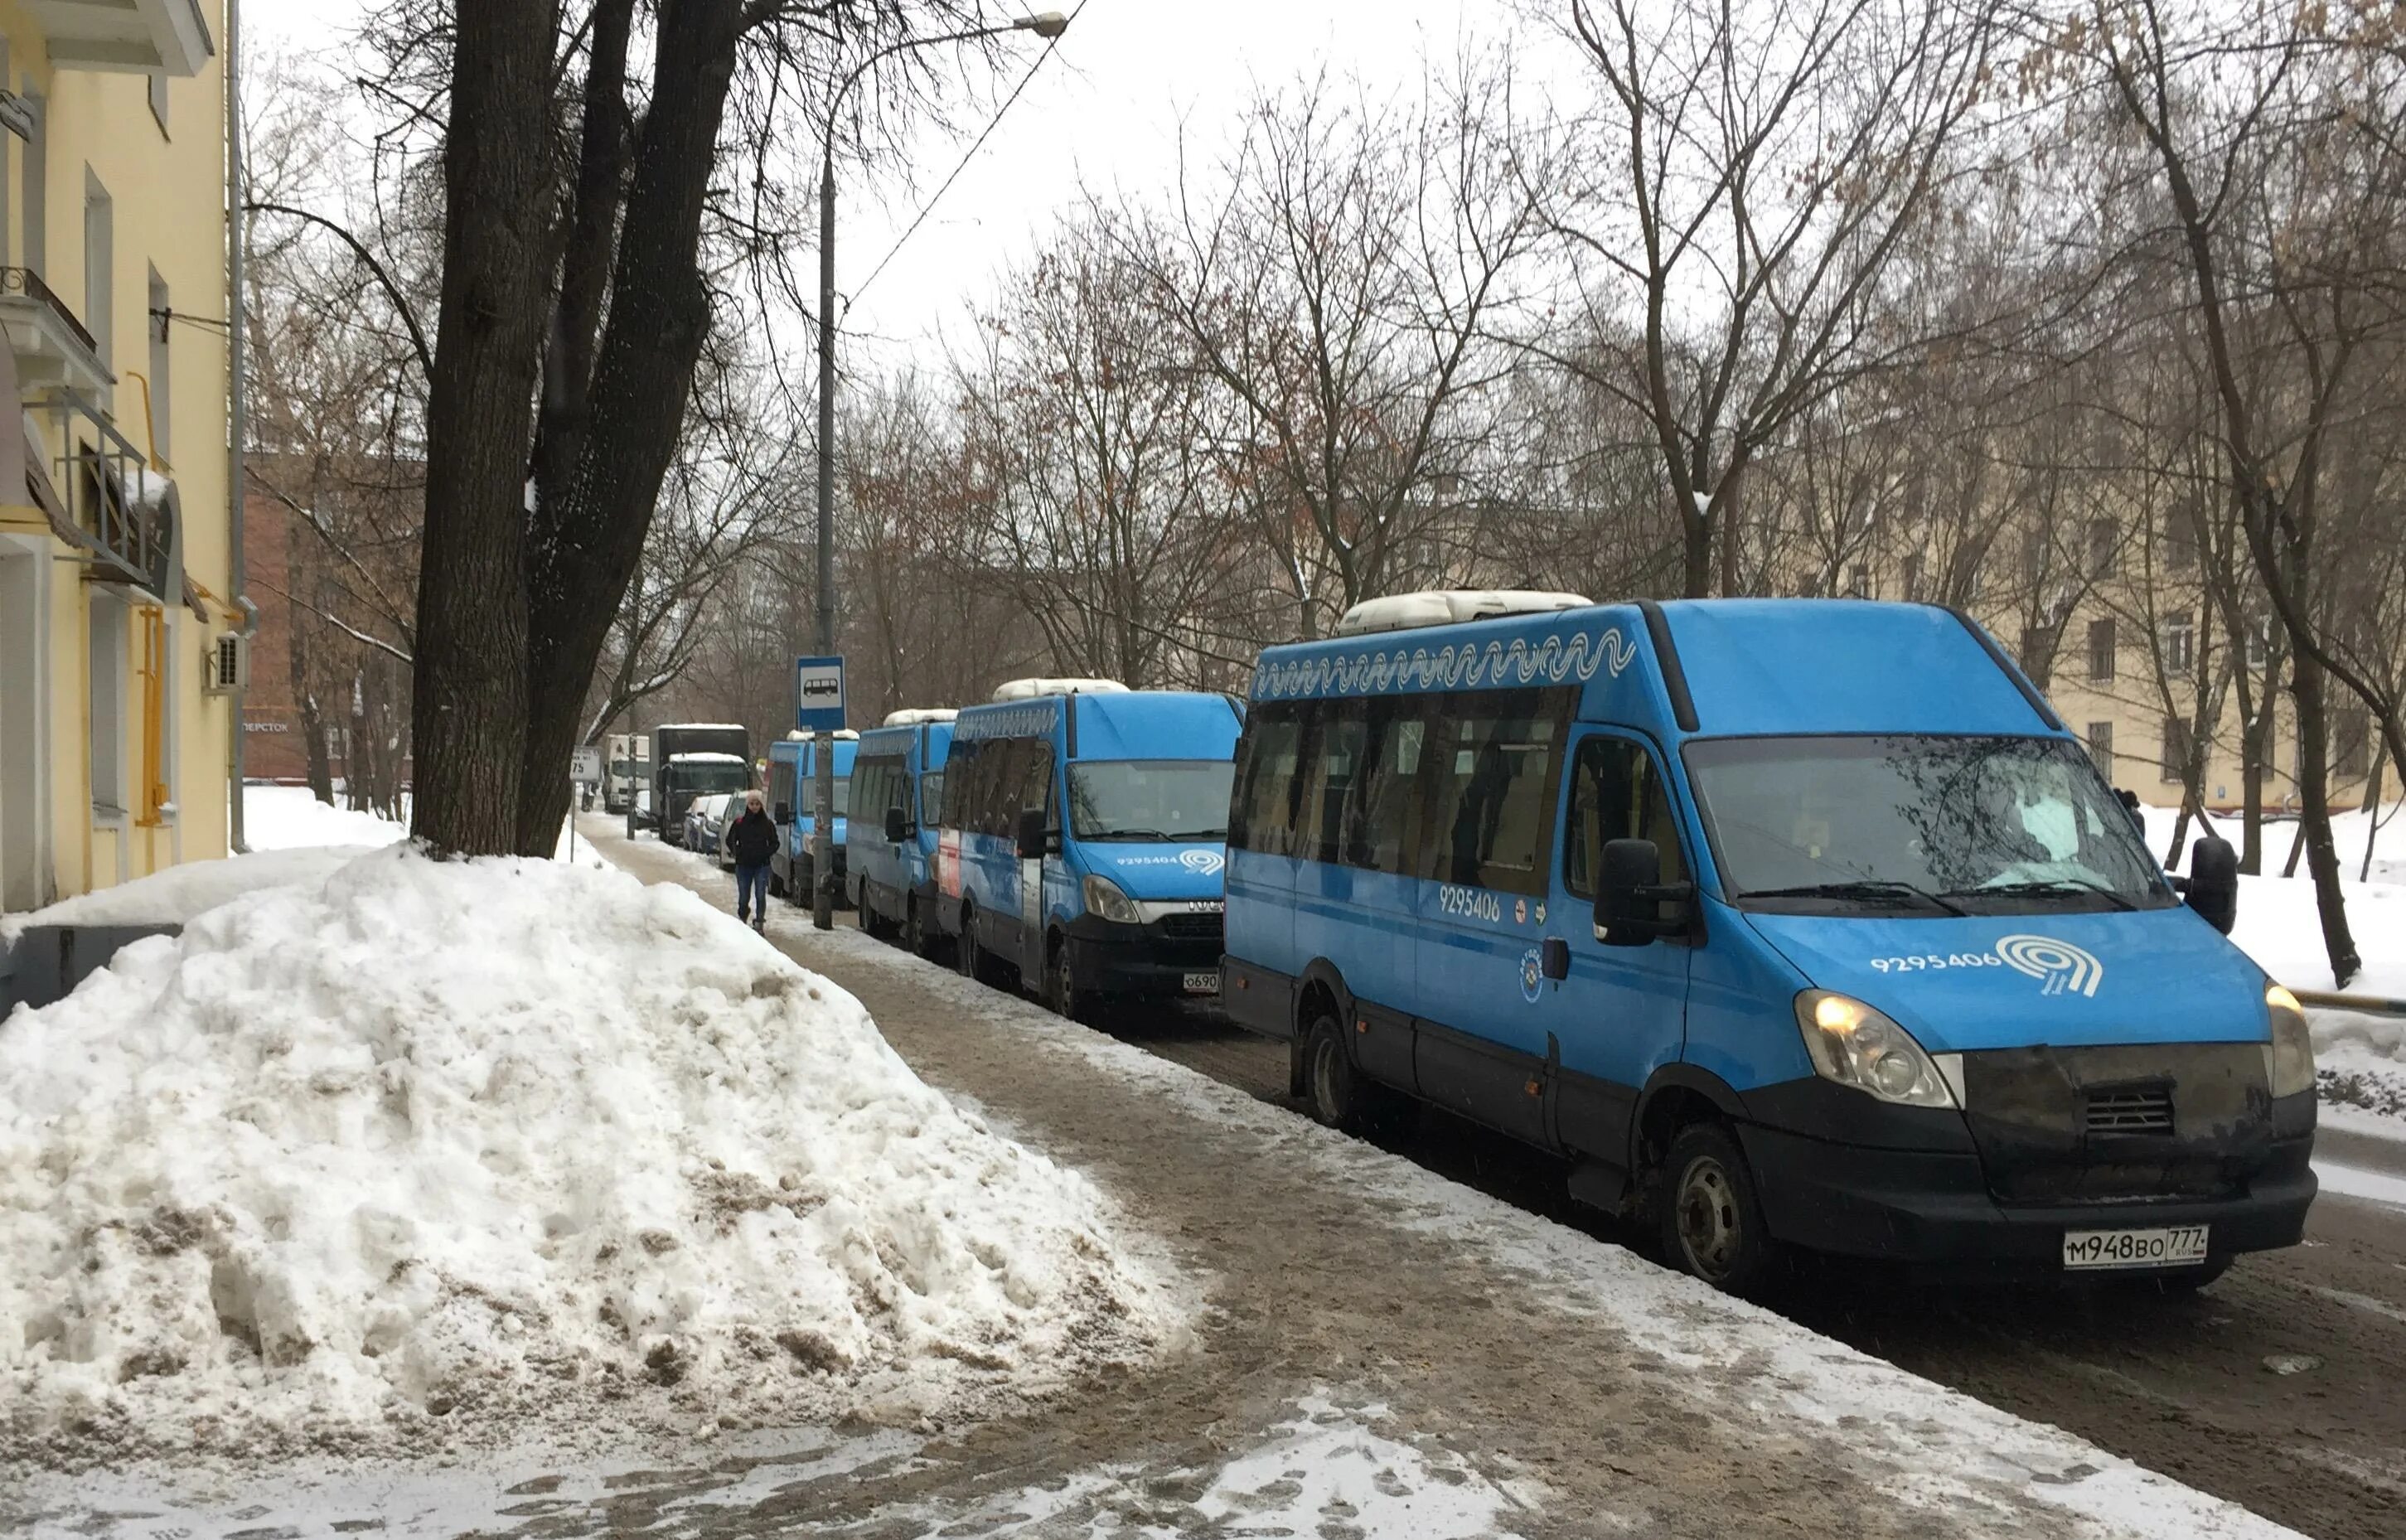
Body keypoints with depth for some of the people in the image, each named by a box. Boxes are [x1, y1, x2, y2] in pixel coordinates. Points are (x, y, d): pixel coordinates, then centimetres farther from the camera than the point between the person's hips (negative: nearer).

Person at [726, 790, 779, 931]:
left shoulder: (767, 824, 2)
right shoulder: (740, 823, 2)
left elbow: (774, 843, 8)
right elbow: (730, 840, 11)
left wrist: (766, 853, -8)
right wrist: (737, 852, -4)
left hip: (762, 865, -1)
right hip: (743, 865, 1)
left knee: (760, 895, -10)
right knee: (744, 897, 6)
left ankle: (759, 924, -7)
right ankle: (742, 918, 30)